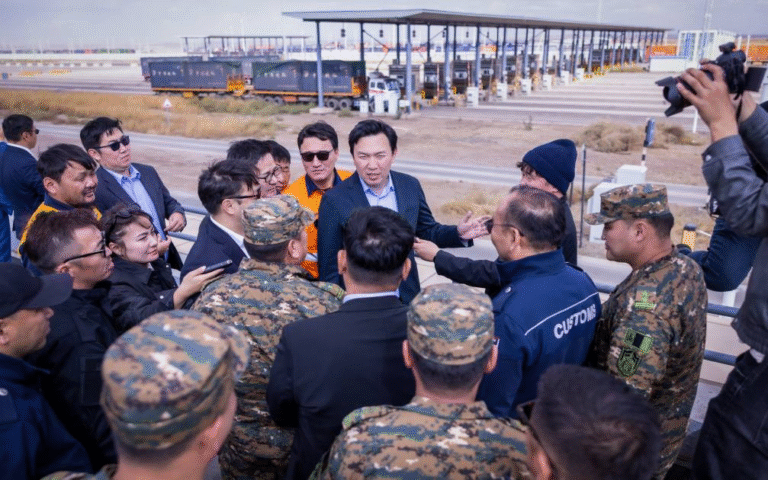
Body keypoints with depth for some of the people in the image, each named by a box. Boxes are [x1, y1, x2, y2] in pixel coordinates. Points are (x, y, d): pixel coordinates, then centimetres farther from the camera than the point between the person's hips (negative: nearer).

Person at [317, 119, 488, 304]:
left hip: (408, 298, 3)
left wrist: (459, 234, -7)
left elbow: (428, 231, 11)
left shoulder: (410, 186, -2)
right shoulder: (334, 200, -12)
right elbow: (329, 267, -7)